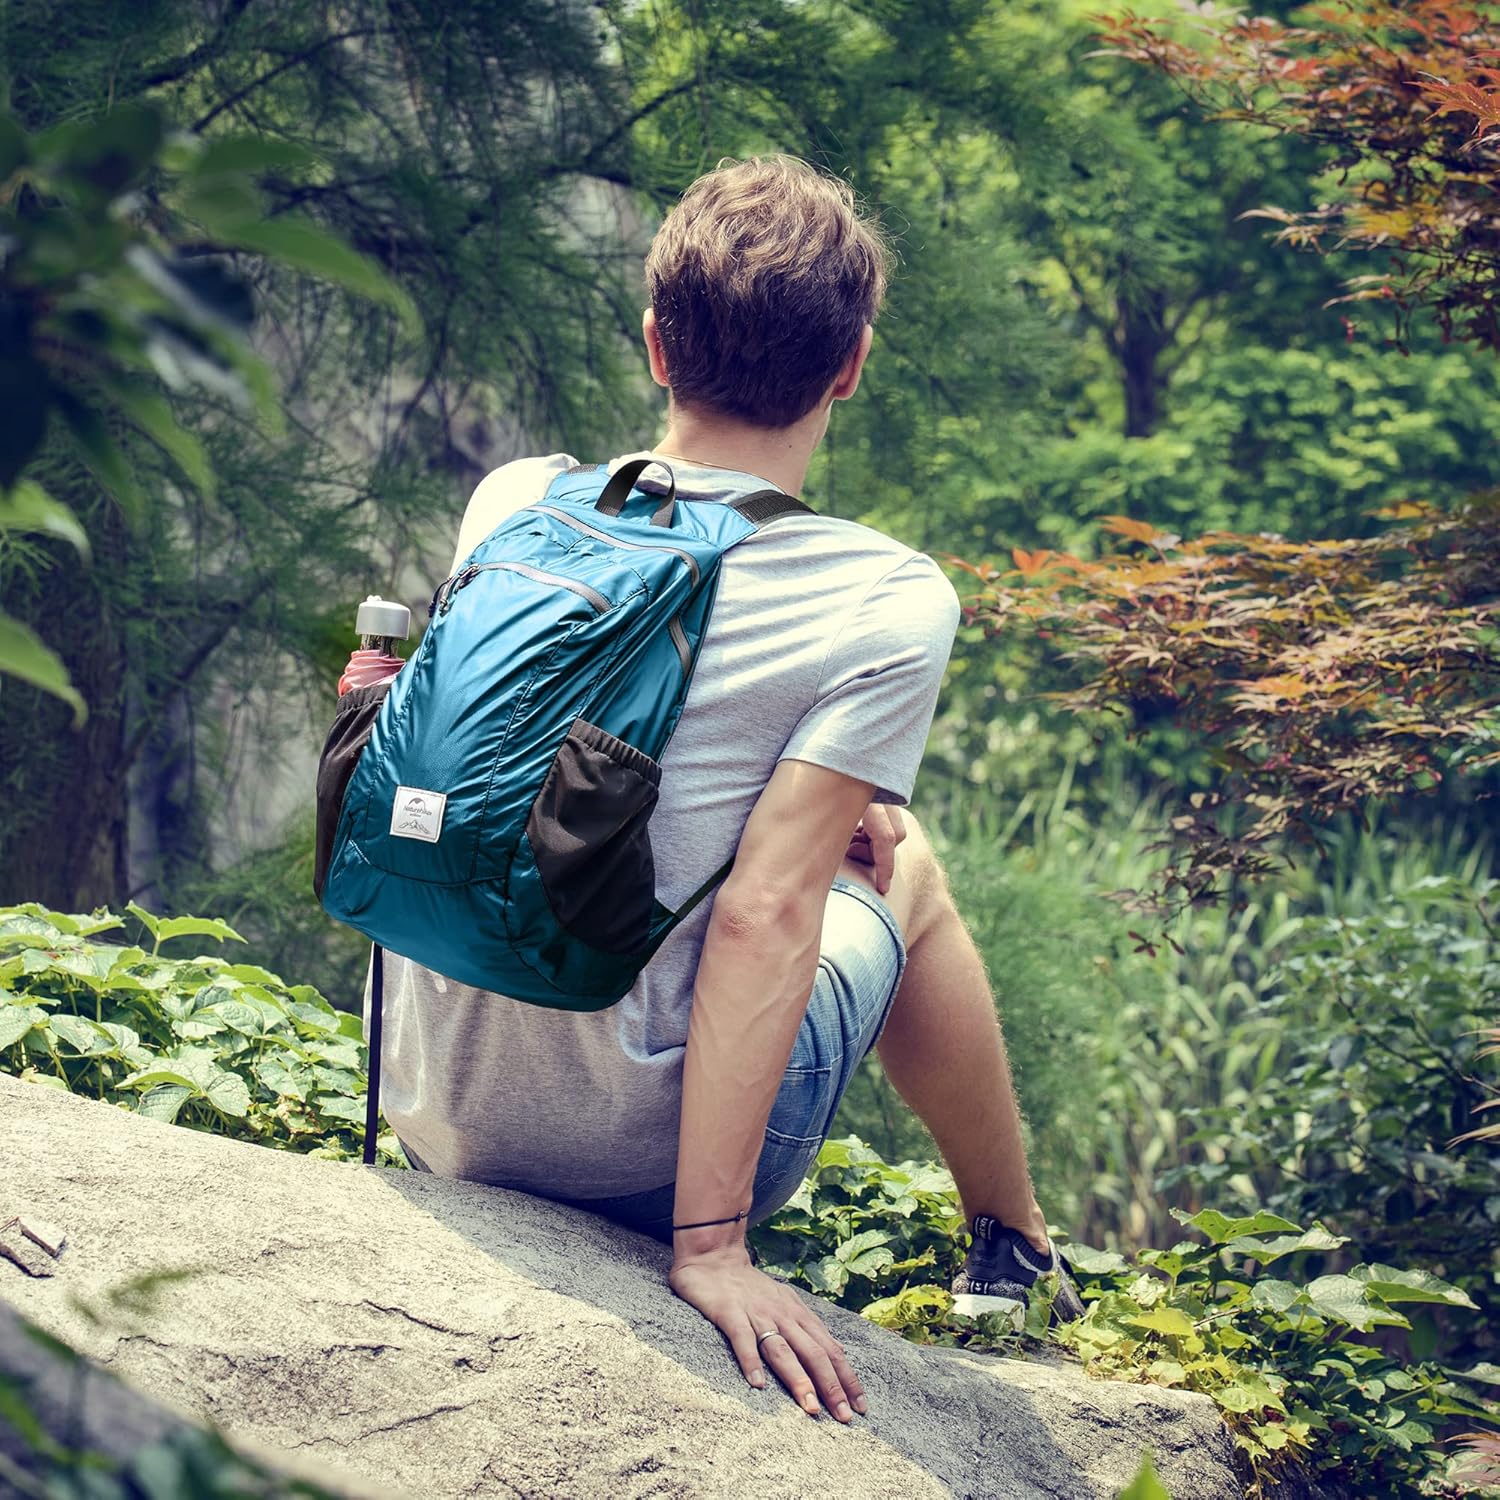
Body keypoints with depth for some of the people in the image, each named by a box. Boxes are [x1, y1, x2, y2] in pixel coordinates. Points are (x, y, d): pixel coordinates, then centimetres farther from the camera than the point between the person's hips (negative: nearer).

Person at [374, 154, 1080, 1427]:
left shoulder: (515, 502, -4)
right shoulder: (888, 606, -18)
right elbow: (767, 918, -24)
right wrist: (711, 1242, -21)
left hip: (429, 1115, 5)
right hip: (629, 1160, -5)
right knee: (905, 865, 23)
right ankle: (1017, 1252, 44)